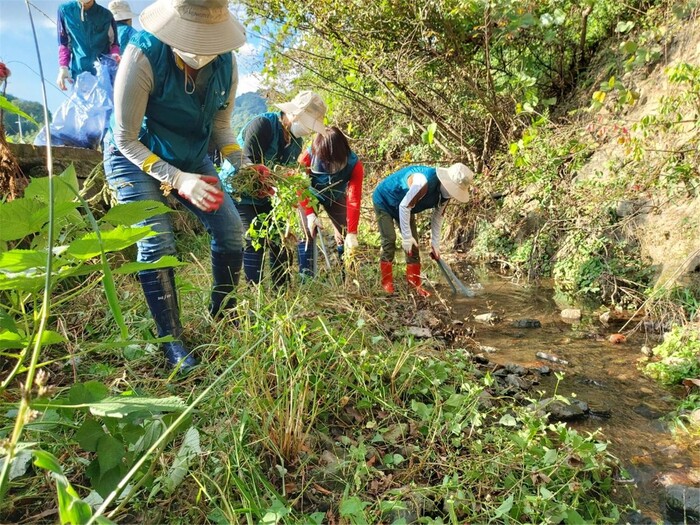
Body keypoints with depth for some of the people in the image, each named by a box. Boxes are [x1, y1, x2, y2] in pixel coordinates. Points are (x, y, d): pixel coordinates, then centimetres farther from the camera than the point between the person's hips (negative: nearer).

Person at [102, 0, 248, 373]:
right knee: (157, 244, -18)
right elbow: (126, 140, -22)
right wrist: (177, 180, -34)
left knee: (231, 231, -6)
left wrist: (243, 167, -19)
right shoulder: (144, 56, -28)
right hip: (135, 157, -4)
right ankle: (171, 340, -3)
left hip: (191, 158, 5)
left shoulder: (225, 65, -14)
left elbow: (221, 128, -1)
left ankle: (223, 315, 14)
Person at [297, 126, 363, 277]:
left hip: (335, 198, 1)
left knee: (345, 236, -1)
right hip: (310, 196, -1)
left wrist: (352, 232, -37)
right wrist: (310, 213, -31)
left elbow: (354, 200, -34)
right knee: (308, 235, -12)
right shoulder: (308, 156, -35)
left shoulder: (354, 164, -33)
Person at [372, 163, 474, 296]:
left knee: (413, 243, 1)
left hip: (403, 207, 8)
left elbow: (437, 217, 0)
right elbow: (404, 206, -34)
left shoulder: (446, 191, -12)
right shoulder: (424, 182, -40)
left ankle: (415, 284, 9)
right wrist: (406, 237, -29)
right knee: (389, 240, -16)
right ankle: (387, 283, -6)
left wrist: (435, 243, -1)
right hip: (384, 200, -8)